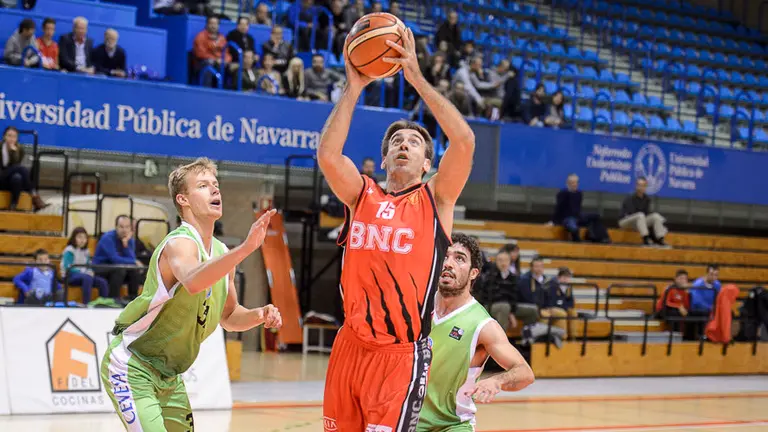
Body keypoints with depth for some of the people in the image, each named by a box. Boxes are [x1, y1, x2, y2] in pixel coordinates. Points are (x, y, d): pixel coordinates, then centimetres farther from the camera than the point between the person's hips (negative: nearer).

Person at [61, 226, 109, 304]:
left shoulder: (86, 252, 13)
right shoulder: (69, 251, -8)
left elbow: (89, 266, 15)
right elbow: (68, 268, -17)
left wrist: (90, 272, -9)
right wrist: (82, 272, -23)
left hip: (84, 275, 7)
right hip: (70, 276, -7)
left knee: (103, 282, -16)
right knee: (87, 278, -38)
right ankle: (86, 304, -41)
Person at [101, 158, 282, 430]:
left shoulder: (222, 252, 5)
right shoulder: (180, 243, -21)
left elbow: (229, 317, 18)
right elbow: (193, 282, -46)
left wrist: (259, 315, -3)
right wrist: (246, 248, -57)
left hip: (169, 376, 9)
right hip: (131, 366, -9)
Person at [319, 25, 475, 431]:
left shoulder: (436, 199, 1)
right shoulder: (362, 195, 9)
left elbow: (464, 141, -15)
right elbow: (328, 155, -10)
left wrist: (417, 78, -14)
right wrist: (354, 87, -9)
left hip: (402, 354, -4)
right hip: (350, 347, 4)